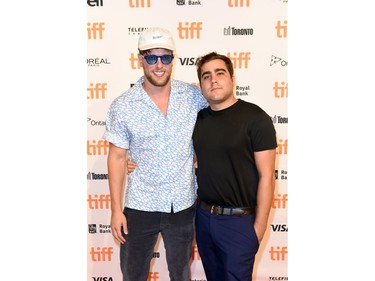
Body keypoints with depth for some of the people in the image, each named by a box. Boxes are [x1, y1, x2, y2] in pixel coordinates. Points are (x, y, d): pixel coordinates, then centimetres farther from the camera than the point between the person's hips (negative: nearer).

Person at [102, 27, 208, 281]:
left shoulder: (194, 96, -6)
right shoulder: (122, 107, -9)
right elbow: (117, 158, -5)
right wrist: (116, 209, -5)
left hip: (183, 204, 1)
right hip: (140, 205, -1)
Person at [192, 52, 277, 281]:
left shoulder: (255, 118, -12)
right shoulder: (199, 118, 4)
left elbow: (266, 176, -12)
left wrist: (259, 226, -12)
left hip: (238, 220, -5)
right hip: (203, 216, 5)